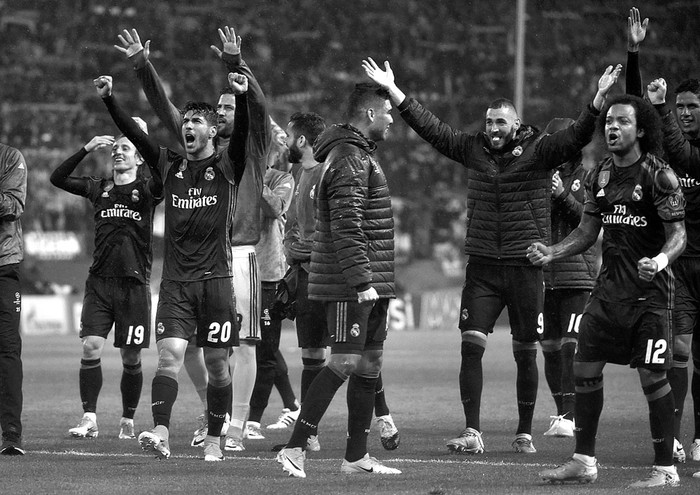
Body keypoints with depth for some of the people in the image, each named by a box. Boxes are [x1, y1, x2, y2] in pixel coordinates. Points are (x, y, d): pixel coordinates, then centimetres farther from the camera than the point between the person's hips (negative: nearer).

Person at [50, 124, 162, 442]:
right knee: (91, 348, -11)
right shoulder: (99, 189, 10)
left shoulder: (147, 190, 1)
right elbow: (57, 178, 4)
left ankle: (128, 421, 18)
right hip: (99, 281, 2)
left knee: (131, 358, 3)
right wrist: (87, 149, -5)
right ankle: (89, 419, -8)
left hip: (134, 284, -2)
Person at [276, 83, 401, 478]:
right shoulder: (350, 160, -15)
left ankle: (356, 457, 15)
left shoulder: (361, 155, 19)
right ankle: (295, 448, -11)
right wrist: (361, 280, -26)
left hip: (371, 284, 10)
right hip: (351, 286, -10)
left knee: (370, 365, 10)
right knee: (345, 363, -12)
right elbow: (345, 228, -22)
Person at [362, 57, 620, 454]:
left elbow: (577, 137, -15)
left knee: (526, 353, 6)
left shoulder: (540, 151, -2)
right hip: (482, 267, 3)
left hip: (526, 267, -3)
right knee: (471, 345, -8)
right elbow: (430, 127, 10)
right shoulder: (474, 149, 8)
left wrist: (600, 98, -30)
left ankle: (525, 433, 18)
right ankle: (472, 432, -6)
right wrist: (392, 89, 8)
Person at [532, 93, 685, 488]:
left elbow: (678, 235, -12)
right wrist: (551, 253, 1)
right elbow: (588, 232, 16)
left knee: (652, 377, -6)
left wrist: (659, 261, -32)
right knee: (585, 368, 5)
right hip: (610, 287, 7)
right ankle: (584, 461, 16)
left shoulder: (658, 176, -10)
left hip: (650, 291, -7)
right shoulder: (600, 175, 10)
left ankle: (666, 469, 3)